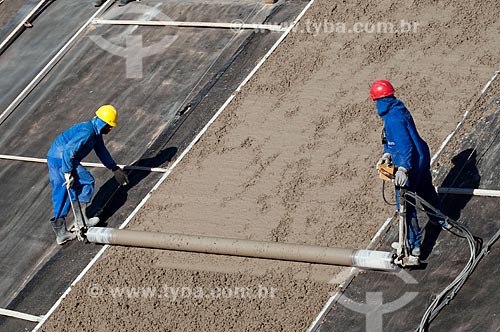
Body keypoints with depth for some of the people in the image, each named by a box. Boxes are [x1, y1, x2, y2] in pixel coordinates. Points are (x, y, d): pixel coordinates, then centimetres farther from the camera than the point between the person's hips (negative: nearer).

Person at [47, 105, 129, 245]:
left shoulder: (96, 133, 14)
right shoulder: (87, 131, -19)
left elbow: (102, 151, 30)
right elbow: (68, 151, -26)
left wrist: (115, 169, 37)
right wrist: (68, 173, -25)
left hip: (53, 157, 10)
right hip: (61, 159, -10)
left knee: (60, 194, 10)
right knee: (87, 182, -2)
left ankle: (60, 233, 10)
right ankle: (81, 220, -1)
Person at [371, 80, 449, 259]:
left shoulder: (393, 118, -27)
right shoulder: (399, 110, 4)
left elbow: (405, 144, -34)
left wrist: (403, 169, -40)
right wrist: (387, 153, 0)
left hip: (410, 165, -10)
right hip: (422, 157, 10)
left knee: (406, 204, 1)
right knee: (426, 190, 31)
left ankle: (414, 245, 7)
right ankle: (440, 220, 54)